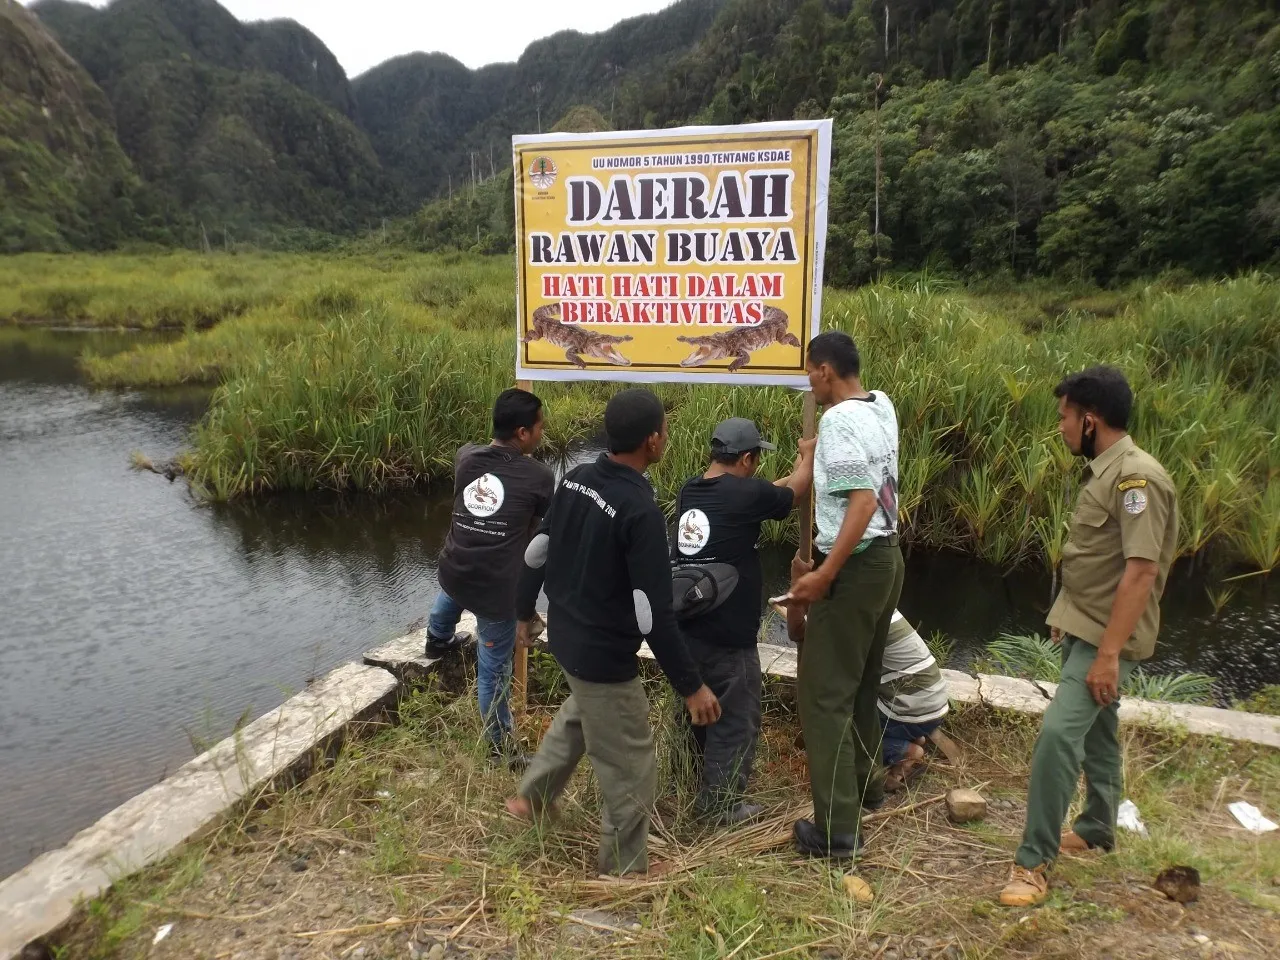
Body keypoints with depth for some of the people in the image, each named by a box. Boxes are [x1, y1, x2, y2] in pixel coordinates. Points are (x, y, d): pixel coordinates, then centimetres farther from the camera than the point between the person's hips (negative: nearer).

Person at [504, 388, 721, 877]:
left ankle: (531, 798, 51)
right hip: (605, 654, -8)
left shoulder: (575, 479, -3)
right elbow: (653, 614, -26)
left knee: (581, 712, 36)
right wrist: (691, 685, -16)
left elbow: (536, 554, 7)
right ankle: (624, 872, 28)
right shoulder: (641, 510, -27)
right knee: (631, 772, 10)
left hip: (566, 636, 8)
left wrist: (524, 612, 23)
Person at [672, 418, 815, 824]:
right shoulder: (745, 494, -16)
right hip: (726, 635, -8)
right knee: (734, 719, 8)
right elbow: (794, 491, 4)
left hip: (687, 627, 8)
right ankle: (721, 804, 19)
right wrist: (809, 456, 23)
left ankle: (695, 787, 41)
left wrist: (794, 470, 30)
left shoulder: (691, 490, 6)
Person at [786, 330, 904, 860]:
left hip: (855, 565, -10)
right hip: (887, 556, 10)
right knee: (861, 681, 23)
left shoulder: (838, 421, -19)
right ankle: (865, 781, 38)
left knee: (824, 693, -4)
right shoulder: (882, 406, 8)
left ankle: (837, 829, -2)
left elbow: (863, 501, -28)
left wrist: (825, 574, -30)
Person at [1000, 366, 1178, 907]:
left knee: (1058, 734, -15)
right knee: (1095, 731, 21)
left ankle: (1034, 862, -5)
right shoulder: (1103, 472, 8)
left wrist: (1109, 654, -27)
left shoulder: (1137, 477, -22)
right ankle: (1096, 830, 39)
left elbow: (1141, 572, -26)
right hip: (1083, 628, 10)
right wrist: (1066, 616, 19)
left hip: (1107, 637, -10)